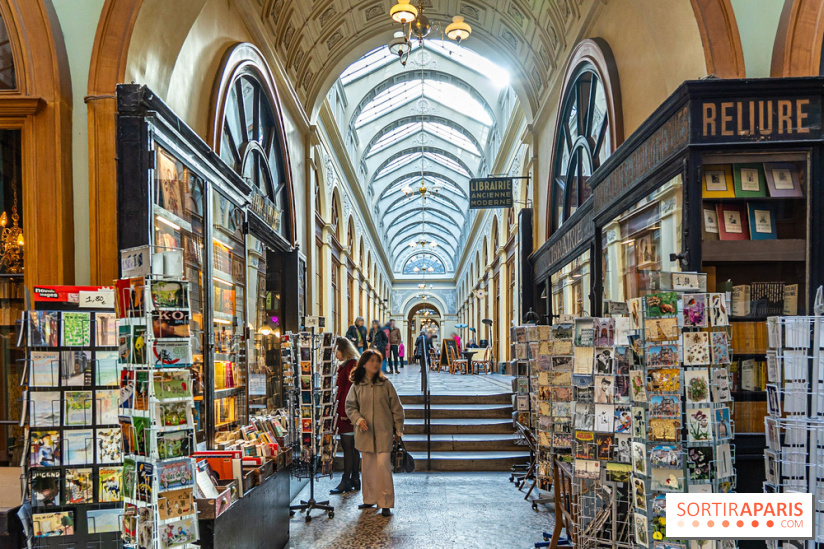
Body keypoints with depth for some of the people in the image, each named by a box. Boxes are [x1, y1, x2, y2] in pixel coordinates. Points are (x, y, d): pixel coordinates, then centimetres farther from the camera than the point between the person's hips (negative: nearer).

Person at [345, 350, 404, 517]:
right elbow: (350, 406, 7)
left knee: (383, 466, -8)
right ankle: (369, 500, 25)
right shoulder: (356, 386, 2)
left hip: (384, 433, -2)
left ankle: (385, 504, 1)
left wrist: (398, 430, 4)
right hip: (365, 433, 2)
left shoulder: (385, 384, -1)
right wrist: (358, 419, -12)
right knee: (368, 467, 11)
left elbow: (396, 408, 4)